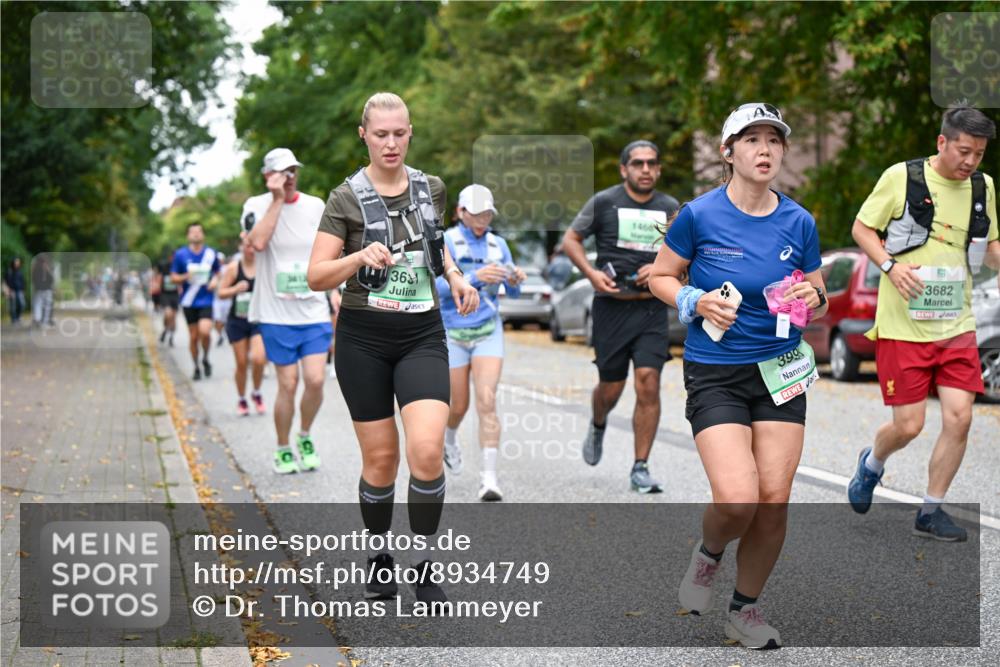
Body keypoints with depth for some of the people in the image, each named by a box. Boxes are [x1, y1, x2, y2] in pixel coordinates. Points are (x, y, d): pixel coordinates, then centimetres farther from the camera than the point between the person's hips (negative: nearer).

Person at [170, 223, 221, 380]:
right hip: (189, 302, 0)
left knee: (205, 331, -19)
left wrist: (215, 280, -4)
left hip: (206, 301, 0)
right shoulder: (180, 254, -1)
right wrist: (185, 276, -16)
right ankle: (196, 367, 21)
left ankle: (205, 359, 8)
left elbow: (218, 272, 18)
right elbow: (173, 277, 4)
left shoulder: (211, 253, 3)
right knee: (193, 336, 3)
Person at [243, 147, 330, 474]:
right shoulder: (256, 205, -2)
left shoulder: (316, 206, 7)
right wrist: (277, 199, -18)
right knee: (288, 385, -1)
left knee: (315, 380, -8)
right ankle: (283, 450, 18)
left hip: (314, 311, 2)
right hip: (276, 314, -2)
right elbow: (258, 241, -22)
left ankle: (305, 437, 18)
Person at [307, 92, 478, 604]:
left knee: (427, 449, -15)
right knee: (380, 457, 2)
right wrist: (360, 257, -26)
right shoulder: (347, 198, -5)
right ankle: (379, 558, 25)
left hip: (422, 335, 2)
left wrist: (454, 274, 7)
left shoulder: (432, 189, 5)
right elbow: (316, 277, -9)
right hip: (364, 337, -2)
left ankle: (422, 565, 1)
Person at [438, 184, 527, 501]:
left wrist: (515, 279, -17)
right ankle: (450, 439, 46)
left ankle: (489, 478, -17)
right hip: (453, 332, -2)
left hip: (488, 332, 2)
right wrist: (476, 278, -36)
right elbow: (440, 288, -21)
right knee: (460, 406, 9)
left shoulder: (498, 245, 3)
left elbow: (513, 292, 7)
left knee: (487, 401, -15)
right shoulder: (445, 243, -9)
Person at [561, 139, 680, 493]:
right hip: (612, 305, -2)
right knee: (611, 388, 3)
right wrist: (591, 273, -8)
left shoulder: (669, 207, 9)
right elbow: (570, 240, 7)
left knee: (648, 383, -11)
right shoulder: (604, 202, 0)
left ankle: (640, 468, -2)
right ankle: (598, 426, 41)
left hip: (652, 308, 2)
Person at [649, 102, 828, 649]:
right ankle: (708, 553, 19)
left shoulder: (799, 223, 1)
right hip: (714, 373, -3)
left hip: (780, 369, 3)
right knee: (737, 498, -17)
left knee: (774, 498, -1)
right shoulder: (699, 215, -8)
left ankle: (745, 609, 21)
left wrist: (812, 299, -10)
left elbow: (817, 296, 13)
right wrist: (696, 303, -14)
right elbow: (660, 277, 4)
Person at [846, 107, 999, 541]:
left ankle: (930, 512, 12)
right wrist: (891, 265, -18)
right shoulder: (901, 177, -8)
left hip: (956, 325, 4)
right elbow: (861, 228, -2)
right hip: (903, 326, -4)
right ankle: (872, 463, 33)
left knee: (959, 417, -5)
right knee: (908, 425, -3)